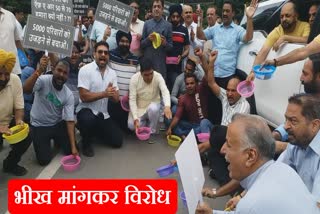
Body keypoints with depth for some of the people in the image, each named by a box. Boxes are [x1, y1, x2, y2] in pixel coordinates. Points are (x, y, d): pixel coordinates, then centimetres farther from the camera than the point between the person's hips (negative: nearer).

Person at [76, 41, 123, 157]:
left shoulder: (112, 73, 5)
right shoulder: (85, 70, -11)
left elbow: (116, 98, 0)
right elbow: (84, 97, -19)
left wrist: (111, 93, -23)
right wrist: (104, 93, -25)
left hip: (103, 114, 5)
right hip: (86, 110, -5)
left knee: (118, 141, -1)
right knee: (89, 120, -40)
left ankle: (96, 131, 27)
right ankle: (86, 142, -5)